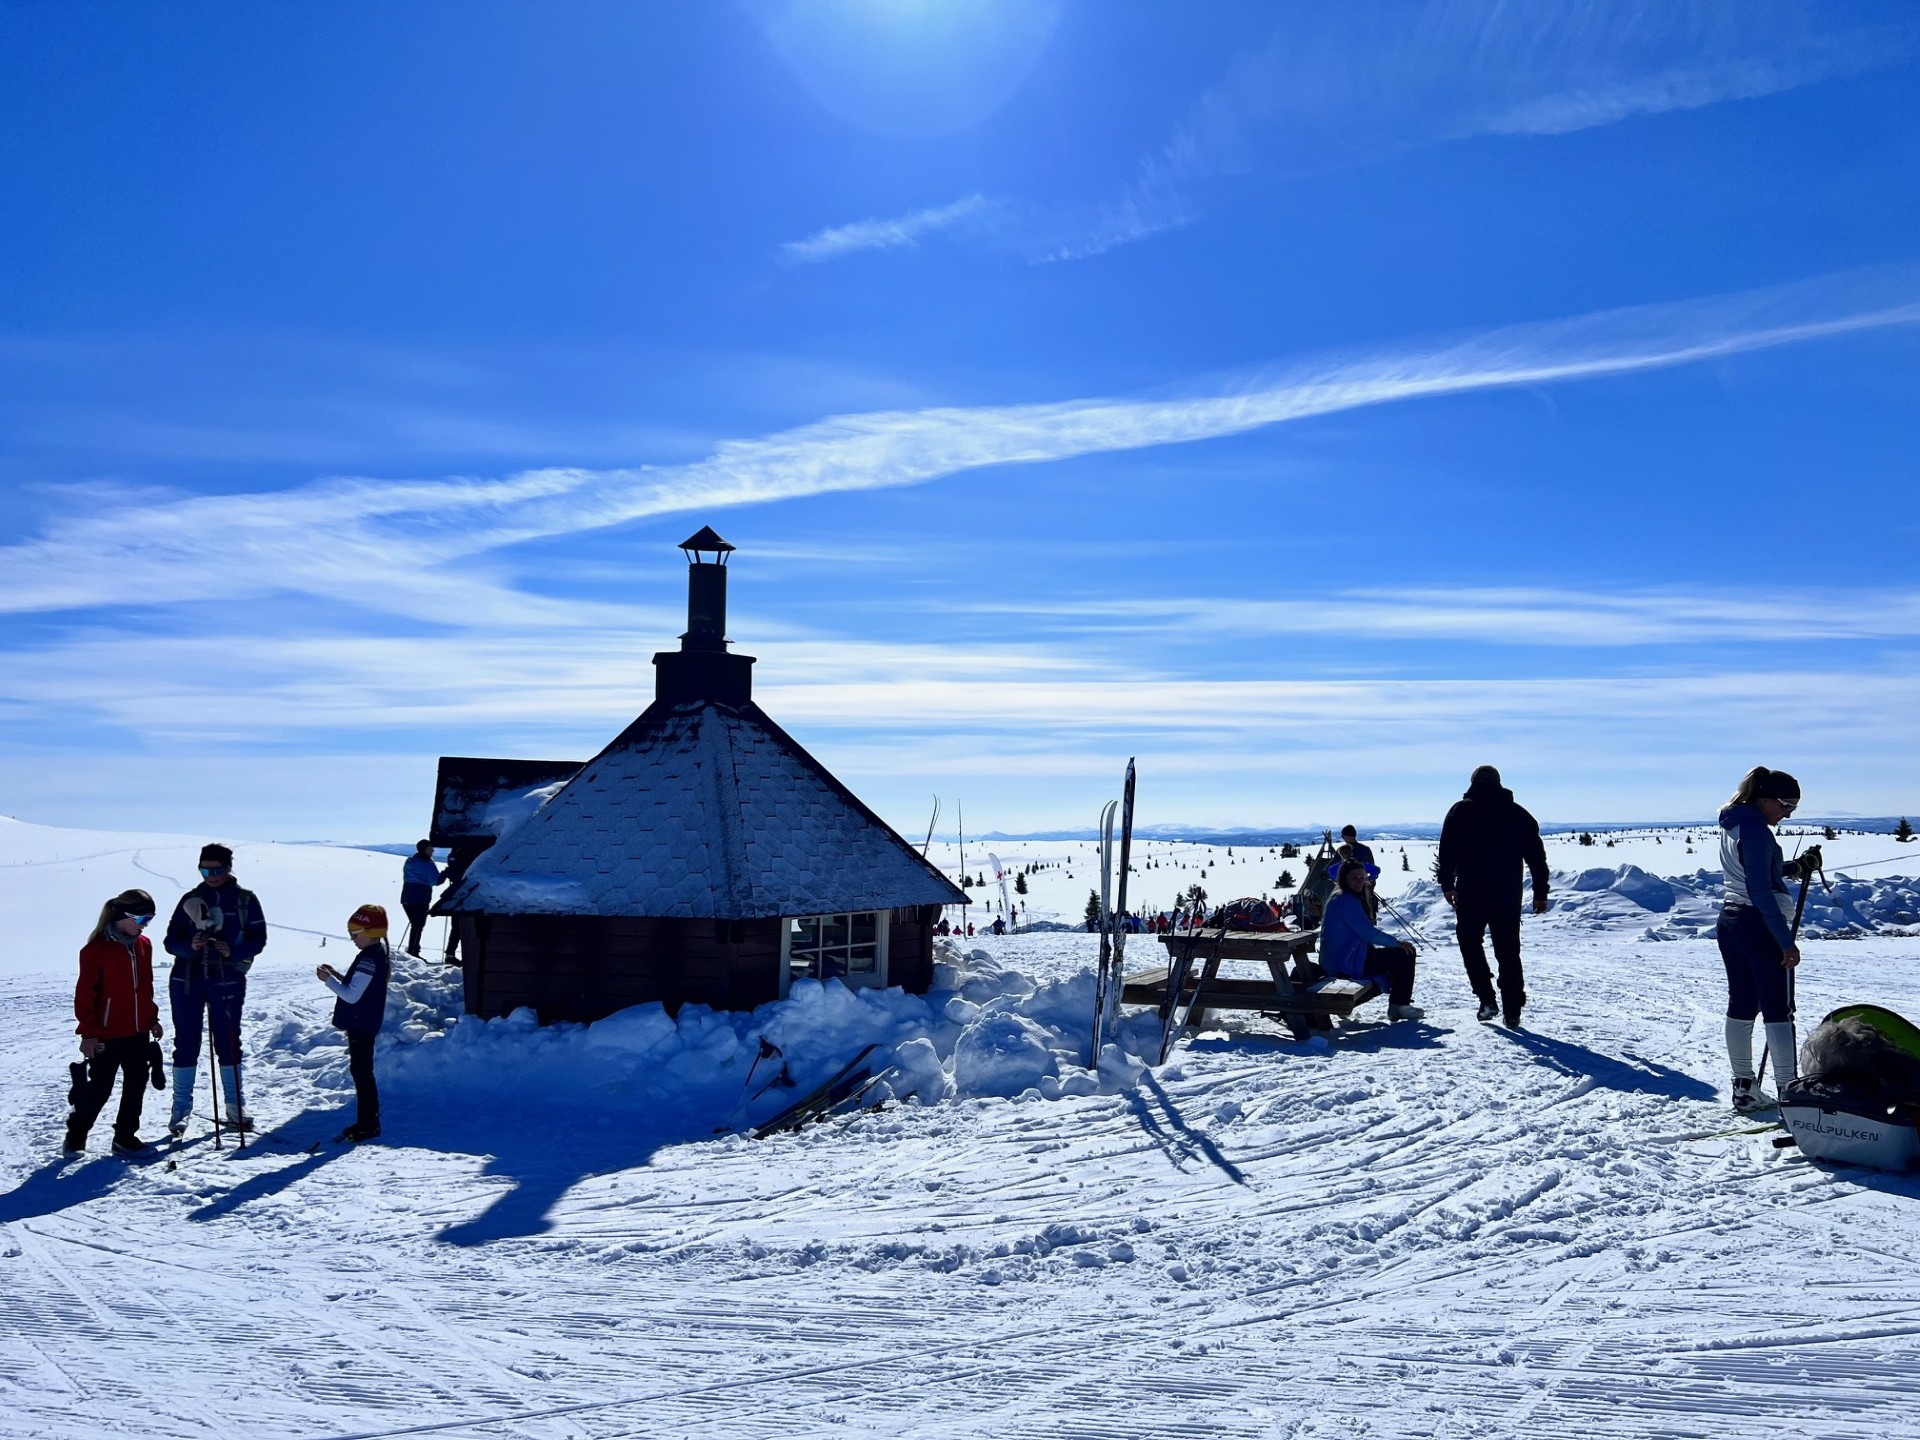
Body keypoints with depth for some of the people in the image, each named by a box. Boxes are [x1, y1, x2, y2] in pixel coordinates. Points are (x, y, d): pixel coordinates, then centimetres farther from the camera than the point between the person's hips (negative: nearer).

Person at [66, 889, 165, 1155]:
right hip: (107, 1035, -6)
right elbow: (85, 994, -13)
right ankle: (75, 1136, 23)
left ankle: (125, 1136, 22)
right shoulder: (97, 949, -15)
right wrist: (88, 1033, -13)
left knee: (136, 1085, 10)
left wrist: (152, 1019, 15)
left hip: (138, 1033, 6)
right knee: (99, 1090, 3)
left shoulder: (143, 945, 6)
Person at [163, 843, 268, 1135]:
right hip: (187, 979, 2)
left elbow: (257, 939, 1)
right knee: (185, 1043, 4)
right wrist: (190, 946, -16)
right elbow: (171, 940, 5)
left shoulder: (245, 900, 4)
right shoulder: (191, 899, 9)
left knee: (228, 1042, 4)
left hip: (227, 980, -1)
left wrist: (233, 951, -18)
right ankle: (181, 1109, 12)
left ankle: (234, 1109, 12)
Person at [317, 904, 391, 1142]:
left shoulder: (369, 960, -21)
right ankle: (367, 1121, 23)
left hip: (361, 1025, -10)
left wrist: (328, 980, -14)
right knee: (360, 1071, 16)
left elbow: (352, 995, -23)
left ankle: (369, 1124, 0)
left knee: (362, 1072, -5)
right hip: (363, 1024, 10)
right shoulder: (379, 955, 10)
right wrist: (337, 976, 9)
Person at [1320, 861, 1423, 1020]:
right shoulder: (1347, 901, -17)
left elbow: (1364, 930, 20)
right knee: (1405, 954, -4)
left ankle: (1396, 1005, 26)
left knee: (1395, 954, 25)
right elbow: (1369, 933, -20)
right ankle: (1400, 1006, 1)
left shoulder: (1339, 898, 16)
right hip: (1347, 964, -11)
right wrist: (1396, 943, -7)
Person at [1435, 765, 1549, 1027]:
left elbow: (1447, 851, -6)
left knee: (1470, 942, 15)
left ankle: (1487, 999, 2)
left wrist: (1447, 884, 1)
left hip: (1471, 893, -2)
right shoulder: (1518, 814, 7)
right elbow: (1537, 855, 8)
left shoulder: (1460, 811, 1)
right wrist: (1540, 893, 12)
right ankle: (1512, 1011, 7)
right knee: (1508, 951, 9)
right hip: (1508, 895, 2)